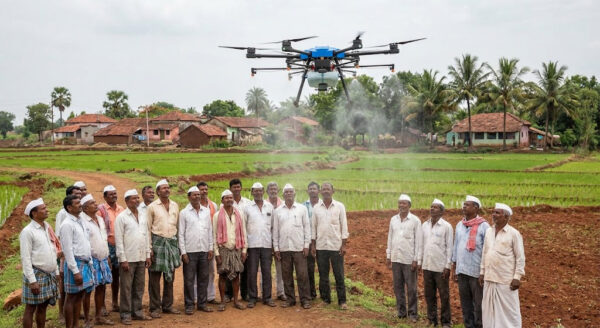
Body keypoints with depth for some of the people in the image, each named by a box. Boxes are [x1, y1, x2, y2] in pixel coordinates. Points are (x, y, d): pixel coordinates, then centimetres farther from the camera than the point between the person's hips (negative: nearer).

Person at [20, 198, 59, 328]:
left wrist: (56, 271, 13)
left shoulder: (47, 228, 10)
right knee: (31, 308, 2)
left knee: (43, 307, 13)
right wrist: (32, 281, -18)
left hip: (49, 275, 6)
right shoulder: (27, 231, -12)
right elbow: (26, 258, -14)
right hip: (36, 274, -6)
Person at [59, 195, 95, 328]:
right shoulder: (67, 224, -13)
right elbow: (68, 250, -17)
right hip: (75, 263, -8)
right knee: (72, 297, 1)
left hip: (86, 263, 8)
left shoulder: (81, 221, 12)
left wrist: (90, 263, 13)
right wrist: (75, 271, -19)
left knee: (80, 296, 13)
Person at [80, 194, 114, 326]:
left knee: (101, 287, 12)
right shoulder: (82, 221, -13)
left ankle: (99, 316, 23)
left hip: (102, 259, 8)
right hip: (90, 259, -8)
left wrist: (107, 256, 18)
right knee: (88, 290, 0)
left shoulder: (100, 219, 12)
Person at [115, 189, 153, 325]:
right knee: (126, 288, 1)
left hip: (141, 258, 5)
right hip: (128, 258, -5)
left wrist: (148, 255, 9)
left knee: (139, 287, 11)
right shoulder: (121, 217, -7)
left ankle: (137, 312, 21)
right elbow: (119, 240, -10)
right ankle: (125, 314, 10)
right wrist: (123, 259, -13)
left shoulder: (143, 217, 10)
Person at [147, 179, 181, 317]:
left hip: (172, 242, 4)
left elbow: (178, 225, 12)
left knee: (170, 275, 10)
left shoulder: (175, 206, 9)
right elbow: (148, 228, -4)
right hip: (157, 242, -4)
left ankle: (168, 305, 21)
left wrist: (177, 243, 7)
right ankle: (154, 307, 9)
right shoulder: (152, 206, -3)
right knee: (155, 276, 0)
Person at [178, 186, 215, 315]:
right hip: (190, 251, -3)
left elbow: (210, 231, 12)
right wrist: (183, 252, -7)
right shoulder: (184, 213, -1)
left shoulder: (206, 211, 9)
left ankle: (202, 303, 18)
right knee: (189, 279, 1)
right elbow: (181, 234, -2)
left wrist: (210, 248, 6)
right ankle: (189, 305, 10)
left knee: (203, 278, 8)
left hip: (204, 251, 4)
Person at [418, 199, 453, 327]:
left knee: (444, 295, 5)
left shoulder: (446, 226, -6)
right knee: (429, 295, 11)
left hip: (441, 267, -4)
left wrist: (447, 266, -11)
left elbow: (449, 247, -8)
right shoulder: (424, 225, 8)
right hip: (427, 266, 5)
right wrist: (419, 262, 8)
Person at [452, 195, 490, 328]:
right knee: (465, 303, 13)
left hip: (477, 272, -6)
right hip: (461, 271, 6)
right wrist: (454, 267, 14)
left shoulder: (483, 226, -8)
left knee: (478, 304, 3)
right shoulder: (459, 225, 10)